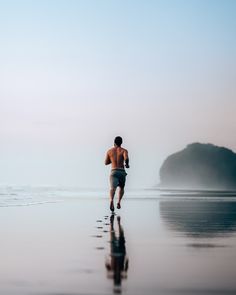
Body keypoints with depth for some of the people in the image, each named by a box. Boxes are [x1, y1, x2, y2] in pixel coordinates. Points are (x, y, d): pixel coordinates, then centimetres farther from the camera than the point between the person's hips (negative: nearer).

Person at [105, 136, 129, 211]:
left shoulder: (109, 151, 12)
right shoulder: (124, 150, 4)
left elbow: (106, 162, 17)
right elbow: (126, 158, -16)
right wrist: (127, 164, 3)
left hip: (113, 172, 0)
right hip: (122, 171, 0)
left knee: (113, 188, -18)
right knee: (121, 188, 23)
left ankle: (111, 200, -46)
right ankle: (118, 202, 4)